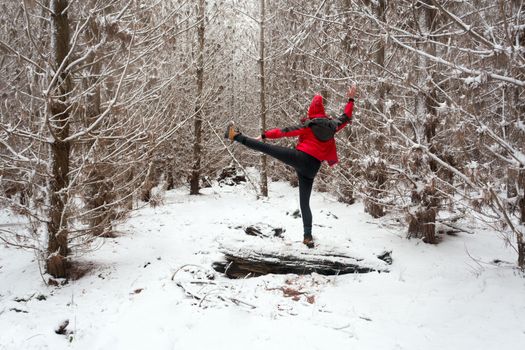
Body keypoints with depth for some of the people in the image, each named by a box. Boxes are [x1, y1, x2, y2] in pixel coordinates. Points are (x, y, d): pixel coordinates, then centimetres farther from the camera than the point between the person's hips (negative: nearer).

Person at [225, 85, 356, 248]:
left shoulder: (308, 126, 1)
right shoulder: (333, 125, 12)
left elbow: (285, 131, 1)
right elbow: (346, 118, 30)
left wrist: (264, 134, 7)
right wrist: (351, 100, 38)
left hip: (299, 157, -4)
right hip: (312, 167, 5)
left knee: (266, 148, -5)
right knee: (304, 202, 8)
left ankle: (236, 136, -6)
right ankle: (308, 236, 3)